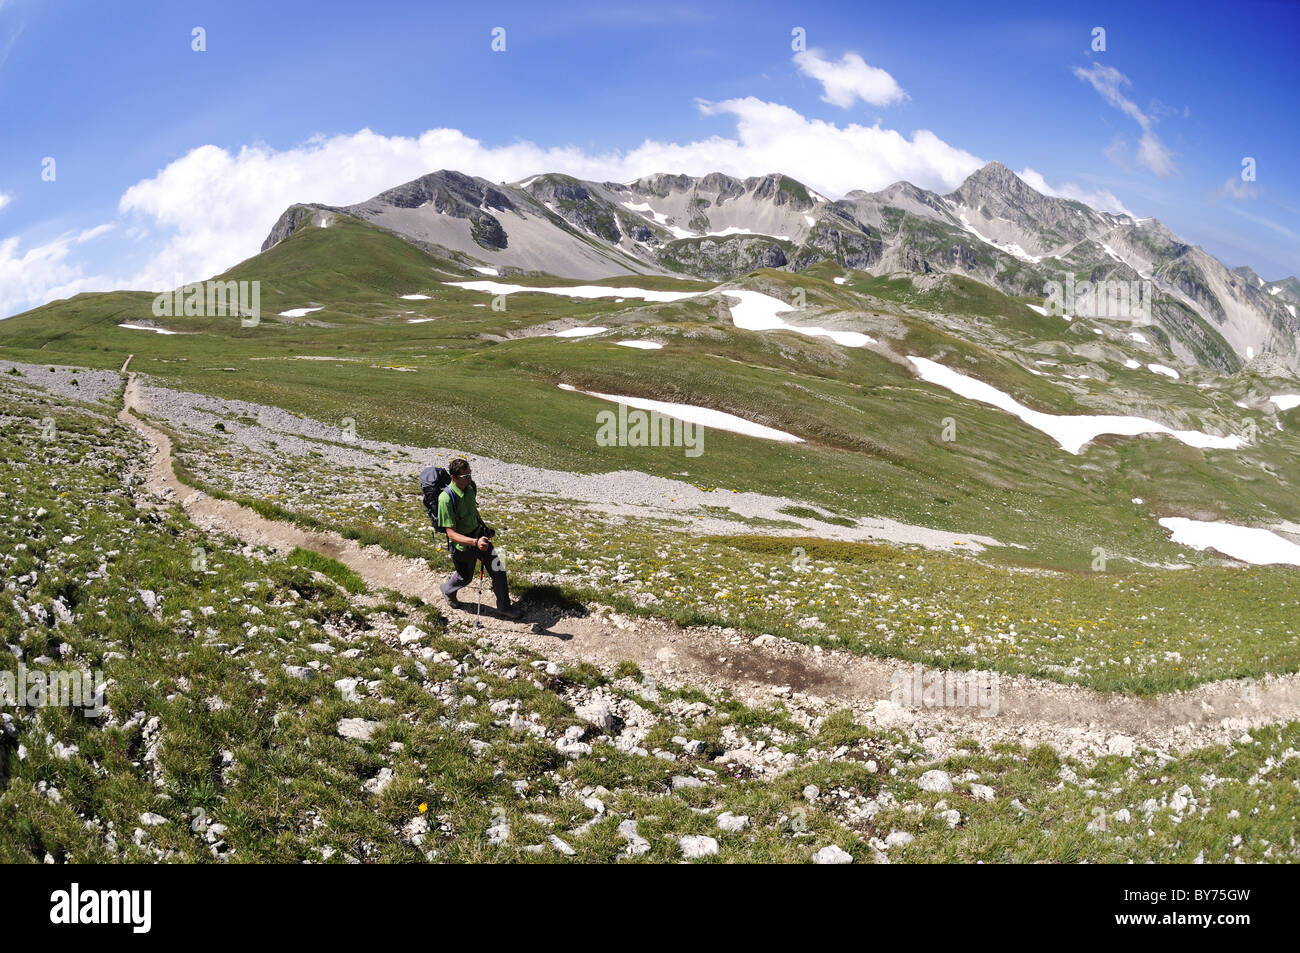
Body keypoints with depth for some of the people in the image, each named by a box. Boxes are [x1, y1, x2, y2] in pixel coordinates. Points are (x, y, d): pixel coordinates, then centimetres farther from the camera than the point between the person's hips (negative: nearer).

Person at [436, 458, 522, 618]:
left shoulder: (470, 487, -8)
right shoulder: (446, 498, -31)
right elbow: (451, 533, -31)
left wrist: (484, 527, 16)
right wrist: (475, 542, -43)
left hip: (479, 536, 6)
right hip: (461, 544, -6)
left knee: (498, 572, 4)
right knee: (465, 578, 18)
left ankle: (504, 606, 25)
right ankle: (448, 590, 53)